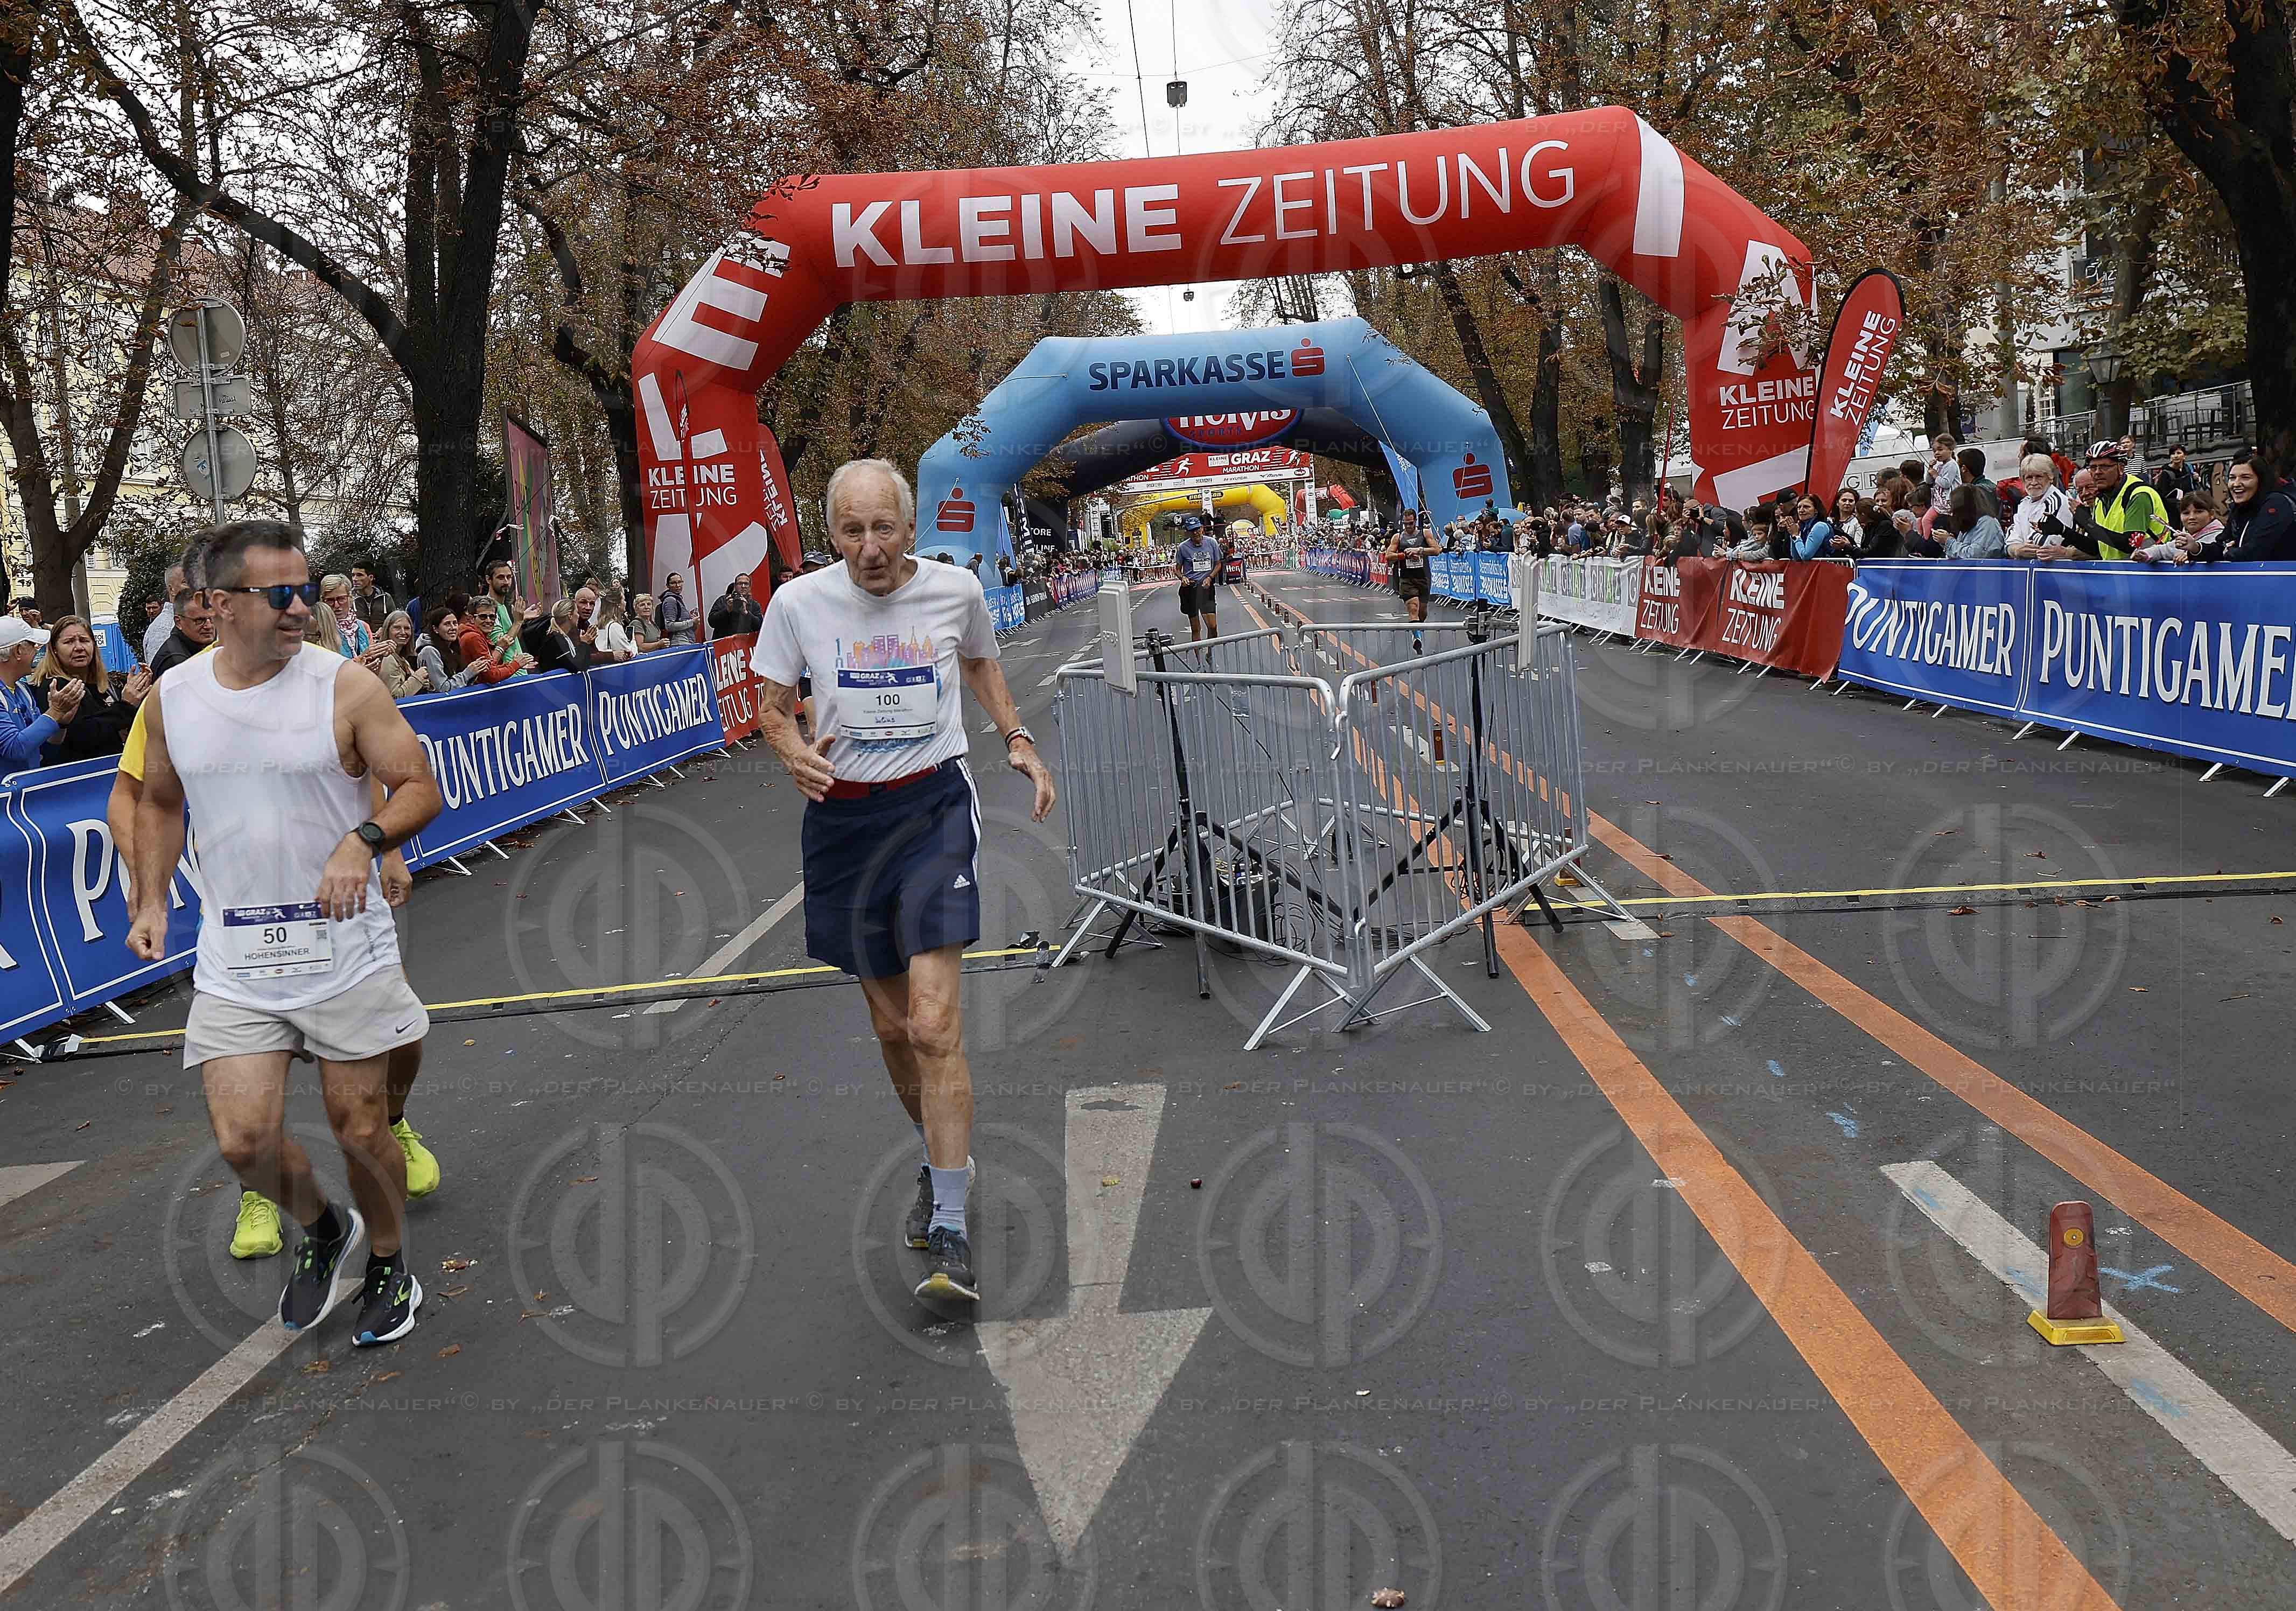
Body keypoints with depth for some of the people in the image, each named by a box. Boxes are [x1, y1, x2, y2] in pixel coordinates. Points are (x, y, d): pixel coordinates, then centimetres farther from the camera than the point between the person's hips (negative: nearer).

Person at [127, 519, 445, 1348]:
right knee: (244, 1140, -3)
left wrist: (364, 840, -26)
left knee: (362, 1131, 6)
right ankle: (321, 1228, 30)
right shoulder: (172, 697, 3)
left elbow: (419, 788, -8)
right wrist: (151, 900, 10)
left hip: (345, 952, -2)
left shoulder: (346, 686, -9)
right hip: (234, 962, 3)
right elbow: (158, 802, 19)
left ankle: (389, 1265, 33)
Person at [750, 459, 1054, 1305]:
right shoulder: (798, 602, -5)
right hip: (844, 817, 2)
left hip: (935, 807, -2)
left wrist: (1019, 740, 9)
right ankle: (943, 1161, 39)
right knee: (891, 1025, 13)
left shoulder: (956, 589, -2)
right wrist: (796, 753, -15)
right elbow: (770, 703, 6)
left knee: (934, 1026, -14)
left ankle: (949, 1231, -6)